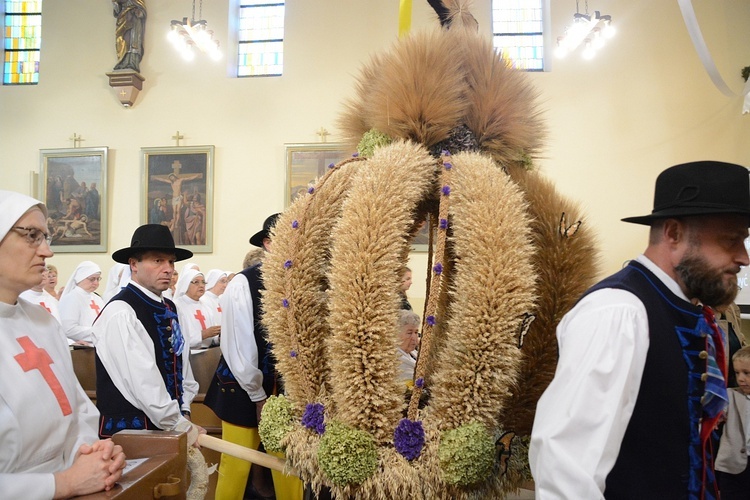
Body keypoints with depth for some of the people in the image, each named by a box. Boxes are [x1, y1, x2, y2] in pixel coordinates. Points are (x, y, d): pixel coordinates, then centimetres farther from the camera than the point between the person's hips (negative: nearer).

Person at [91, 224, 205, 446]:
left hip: (171, 425, 7)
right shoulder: (120, 313, -17)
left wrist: (183, 413, 0)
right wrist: (180, 426, -17)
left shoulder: (168, 308, 9)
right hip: (129, 430, -7)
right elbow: (143, 380, -21)